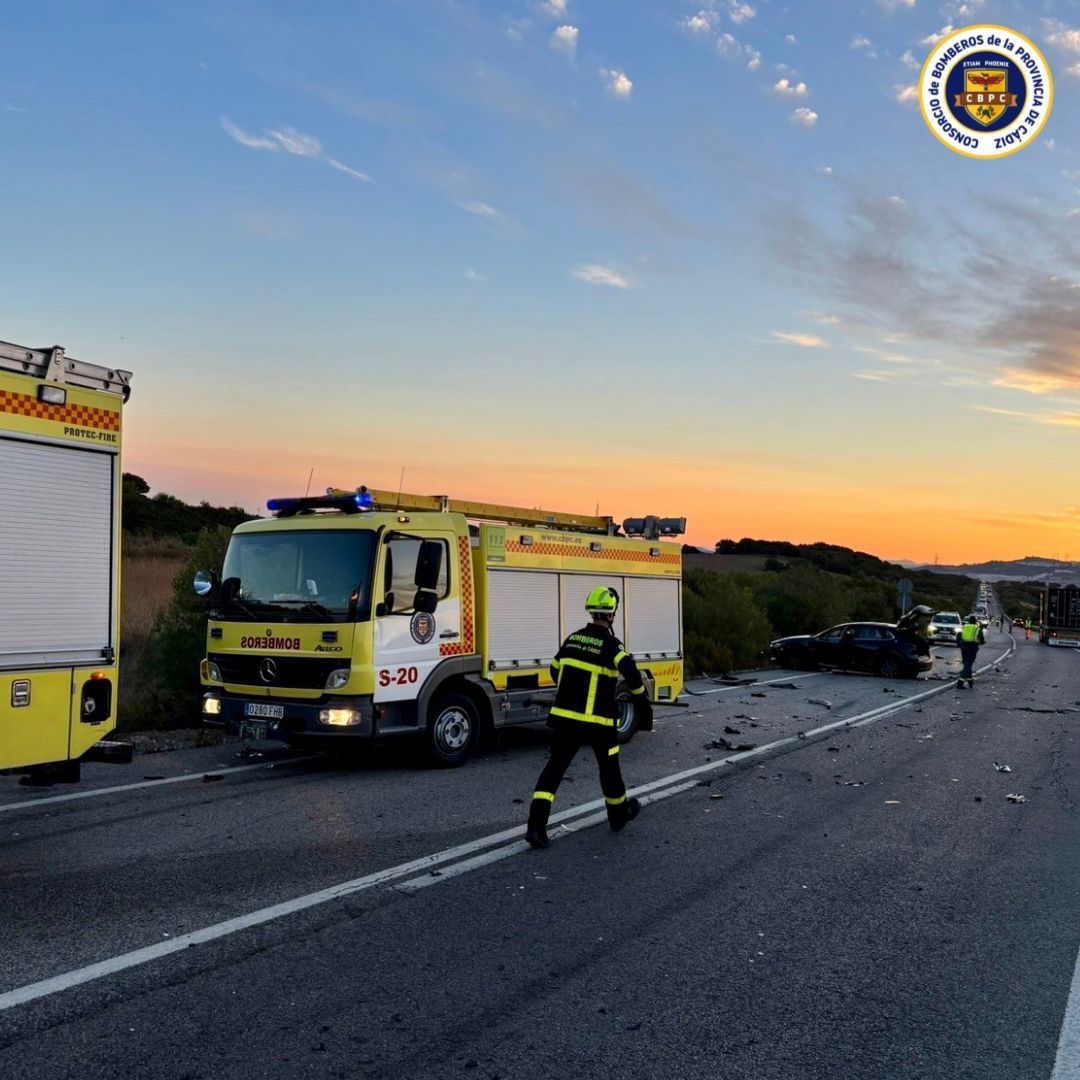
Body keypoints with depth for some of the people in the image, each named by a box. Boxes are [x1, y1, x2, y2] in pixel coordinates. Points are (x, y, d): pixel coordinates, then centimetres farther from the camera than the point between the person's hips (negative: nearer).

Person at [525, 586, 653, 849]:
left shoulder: (573, 638, 7)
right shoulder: (610, 645, -11)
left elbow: (555, 670, 19)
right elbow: (631, 673, -25)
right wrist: (642, 700, -9)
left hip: (565, 716, 4)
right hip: (598, 721, -4)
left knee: (555, 767, 4)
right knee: (609, 767, 18)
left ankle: (536, 825, -9)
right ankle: (619, 814, 39)